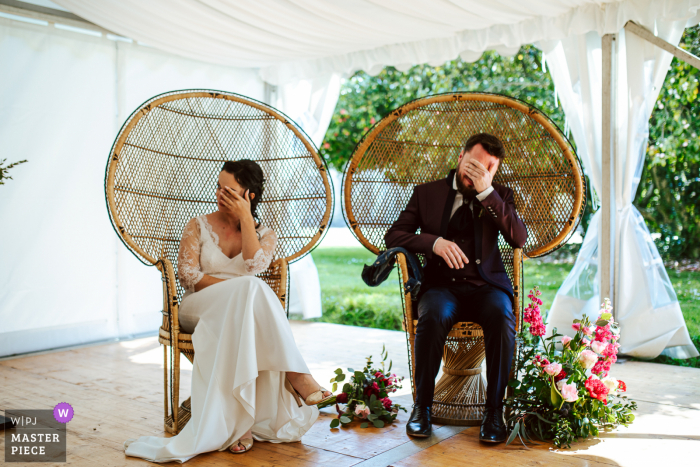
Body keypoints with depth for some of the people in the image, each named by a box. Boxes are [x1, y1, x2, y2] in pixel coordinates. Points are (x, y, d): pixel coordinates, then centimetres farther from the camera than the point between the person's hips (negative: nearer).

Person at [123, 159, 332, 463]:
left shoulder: (265, 235, 13)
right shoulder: (198, 226, 12)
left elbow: (253, 265, -10)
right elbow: (187, 275, -2)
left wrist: (245, 218, -7)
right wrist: (238, 288, -14)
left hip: (241, 312, 1)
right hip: (199, 309, -1)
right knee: (251, 289, -34)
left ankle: (237, 422, -43)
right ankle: (295, 374, -37)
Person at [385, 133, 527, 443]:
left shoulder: (499, 196, 12)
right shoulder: (427, 193, 12)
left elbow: (519, 239, -5)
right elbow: (393, 236, 6)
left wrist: (486, 192, -12)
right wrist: (434, 242, -13)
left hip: (486, 286, 1)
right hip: (442, 285, 0)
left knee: (502, 317, -33)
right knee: (433, 316, -34)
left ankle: (494, 409, -20)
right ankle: (422, 405, -17)